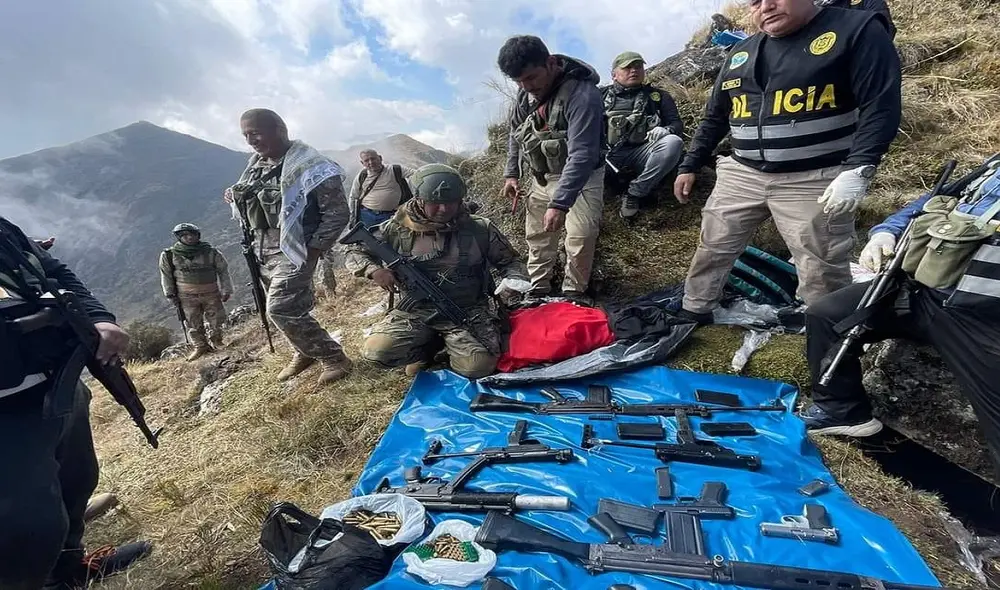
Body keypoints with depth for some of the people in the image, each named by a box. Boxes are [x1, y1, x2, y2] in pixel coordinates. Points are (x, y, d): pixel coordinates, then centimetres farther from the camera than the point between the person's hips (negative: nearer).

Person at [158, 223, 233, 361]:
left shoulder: (211, 252, -6)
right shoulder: (170, 255, -5)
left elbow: (223, 270, 2)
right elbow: (166, 275, 5)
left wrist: (226, 290, 1)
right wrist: (170, 294, 5)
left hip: (211, 293, 0)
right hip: (187, 296, 0)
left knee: (217, 319, 7)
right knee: (193, 324, 7)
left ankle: (217, 341, 30)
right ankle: (201, 347, 21)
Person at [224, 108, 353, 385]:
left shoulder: (309, 165, -15)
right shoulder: (256, 164, 10)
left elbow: (338, 214, -16)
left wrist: (313, 250, -19)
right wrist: (236, 197, 2)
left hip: (293, 249, -8)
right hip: (263, 249, 8)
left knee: (281, 309, -14)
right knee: (288, 307, 15)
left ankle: (333, 358, -1)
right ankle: (305, 352, 35)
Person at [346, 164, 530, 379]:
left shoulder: (480, 229, -2)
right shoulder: (398, 228, -1)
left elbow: (509, 260, 10)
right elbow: (355, 253, 9)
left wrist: (515, 278, -13)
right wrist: (374, 270, -13)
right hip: (415, 311, 1)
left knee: (477, 367, -24)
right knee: (376, 352, -20)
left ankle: (450, 346, 13)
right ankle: (427, 346, 10)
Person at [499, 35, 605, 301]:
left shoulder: (582, 95, -27)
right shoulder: (526, 92, -5)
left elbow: (582, 155, -34)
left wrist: (560, 204, -40)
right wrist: (511, 173, 8)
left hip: (579, 178, -6)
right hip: (541, 177, 7)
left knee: (581, 237, -16)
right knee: (535, 234, 11)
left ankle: (573, 293, 4)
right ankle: (538, 289, 26)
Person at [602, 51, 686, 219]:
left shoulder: (658, 96, 22)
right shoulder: (602, 96, 22)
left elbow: (677, 123, 13)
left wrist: (665, 130, -12)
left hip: (642, 153, 1)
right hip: (609, 154, -1)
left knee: (673, 142, -30)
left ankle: (634, 194, -22)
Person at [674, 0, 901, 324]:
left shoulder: (856, 30, -3)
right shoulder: (740, 53, 13)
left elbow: (881, 105, -10)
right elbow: (714, 117, 20)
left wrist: (858, 170, -22)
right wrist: (689, 166, 16)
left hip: (815, 182, -4)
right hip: (741, 177, 5)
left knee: (822, 273, -2)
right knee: (712, 249, 9)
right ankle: (692, 315, 27)